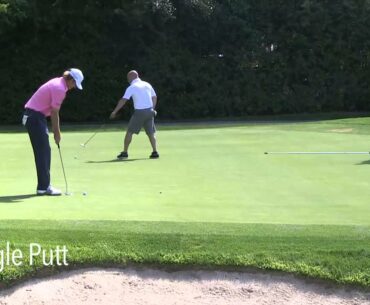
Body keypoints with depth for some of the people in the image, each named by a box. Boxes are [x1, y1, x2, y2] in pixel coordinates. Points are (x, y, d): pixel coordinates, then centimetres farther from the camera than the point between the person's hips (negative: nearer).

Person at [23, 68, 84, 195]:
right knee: (43, 152, -8)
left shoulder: (58, 83, 13)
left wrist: (56, 130, 15)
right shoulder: (60, 88, -18)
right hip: (35, 117, -10)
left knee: (44, 152, 11)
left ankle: (43, 185, 15)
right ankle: (44, 187, -6)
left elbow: (53, 111, 16)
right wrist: (57, 133, -7)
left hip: (34, 116, 10)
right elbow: (54, 113, -15)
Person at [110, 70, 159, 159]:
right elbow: (154, 97, 14)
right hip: (149, 111, 5)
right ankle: (155, 152, 1)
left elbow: (123, 100, -10)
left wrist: (114, 111, -10)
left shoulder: (132, 87, -4)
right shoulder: (147, 85, 12)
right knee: (151, 133, 10)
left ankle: (125, 152, 6)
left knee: (129, 132, 5)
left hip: (139, 112, -5)